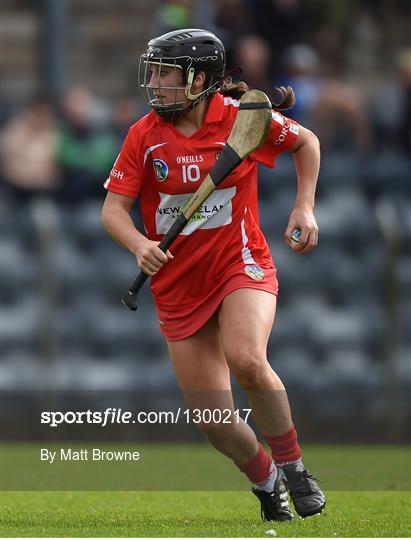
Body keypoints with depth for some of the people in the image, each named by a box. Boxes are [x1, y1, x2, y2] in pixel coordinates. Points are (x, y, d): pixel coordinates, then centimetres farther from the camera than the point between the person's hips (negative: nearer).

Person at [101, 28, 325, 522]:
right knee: (213, 421, -1)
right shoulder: (143, 135, -4)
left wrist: (304, 207, 2)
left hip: (241, 264, -3)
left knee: (246, 359, -33)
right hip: (178, 287, 3)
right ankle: (266, 481, 29)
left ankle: (292, 466, -12)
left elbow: (306, 142, 11)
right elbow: (113, 208, -6)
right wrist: (139, 245, -26)